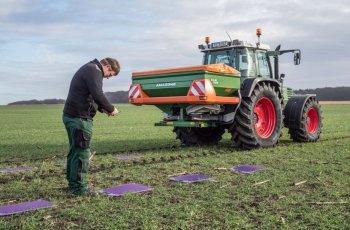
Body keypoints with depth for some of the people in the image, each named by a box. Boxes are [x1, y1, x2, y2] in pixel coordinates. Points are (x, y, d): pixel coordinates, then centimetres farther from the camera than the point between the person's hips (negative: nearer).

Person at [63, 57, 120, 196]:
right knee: (82, 152, -5)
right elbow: (98, 95, -24)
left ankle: (73, 184, 25)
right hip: (80, 118, -10)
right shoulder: (94, 71, -11)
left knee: (75, 151, 16)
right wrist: (111, 109, -10)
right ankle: (79, 187, 0)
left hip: (71, 115, 10)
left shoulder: (88, 69, 21)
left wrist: (102, 109, 13)